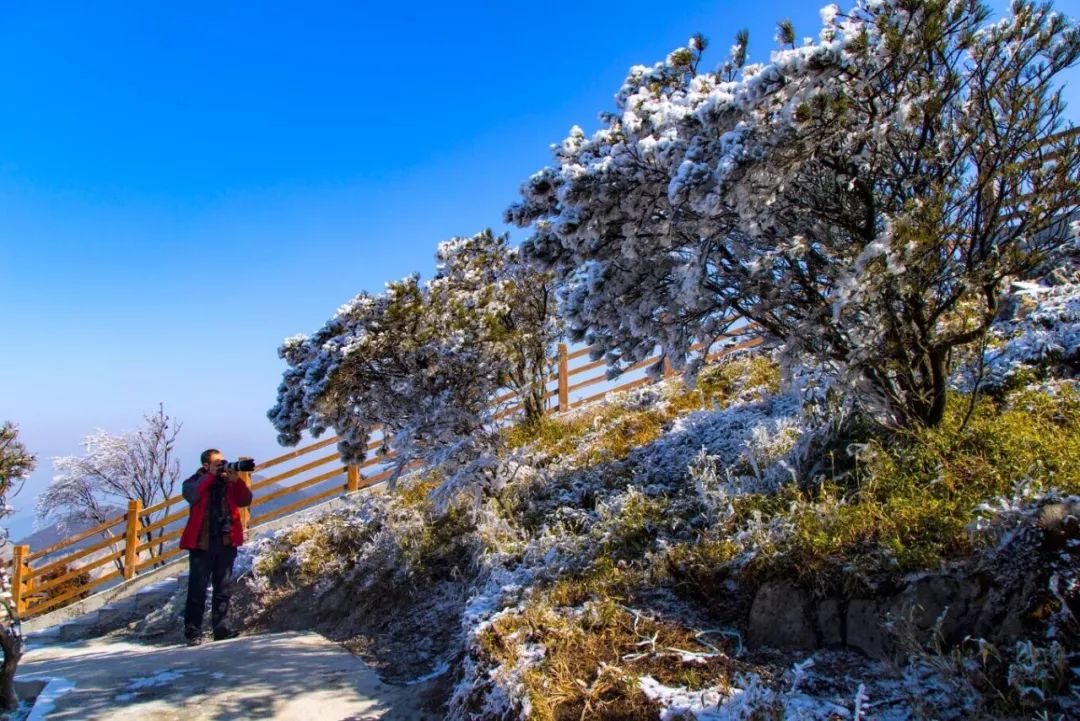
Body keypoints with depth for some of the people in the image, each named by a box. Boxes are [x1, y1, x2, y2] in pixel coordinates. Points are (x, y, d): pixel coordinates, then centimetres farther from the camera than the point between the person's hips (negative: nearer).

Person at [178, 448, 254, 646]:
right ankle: (193, 632, 6)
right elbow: (192, 496, -19)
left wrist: (236, 480, -12)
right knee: (197, 590, 1)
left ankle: (221, 628, 13)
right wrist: (211, 476, -14)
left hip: (226, 542, 3)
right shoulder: (195, 481, 3)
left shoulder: (229, 482, 11)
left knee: (224, 589, 7)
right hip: (202, 542, -3)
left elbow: (245, 500, 0)